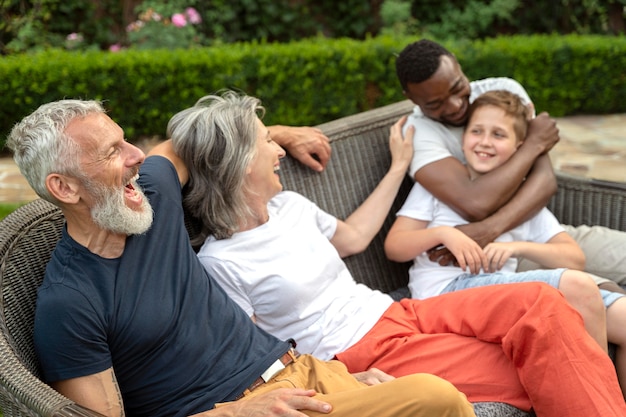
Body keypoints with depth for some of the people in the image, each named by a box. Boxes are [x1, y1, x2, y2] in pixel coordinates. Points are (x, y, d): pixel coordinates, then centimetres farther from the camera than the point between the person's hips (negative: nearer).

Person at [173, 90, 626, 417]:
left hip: (394, 313, 7)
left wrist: (399, 166, 31)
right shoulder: (218, 263, -10)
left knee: (538, 303, -18)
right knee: (536, 373, -21)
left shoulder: (290, 205, 11)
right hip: (356, 355, -7)